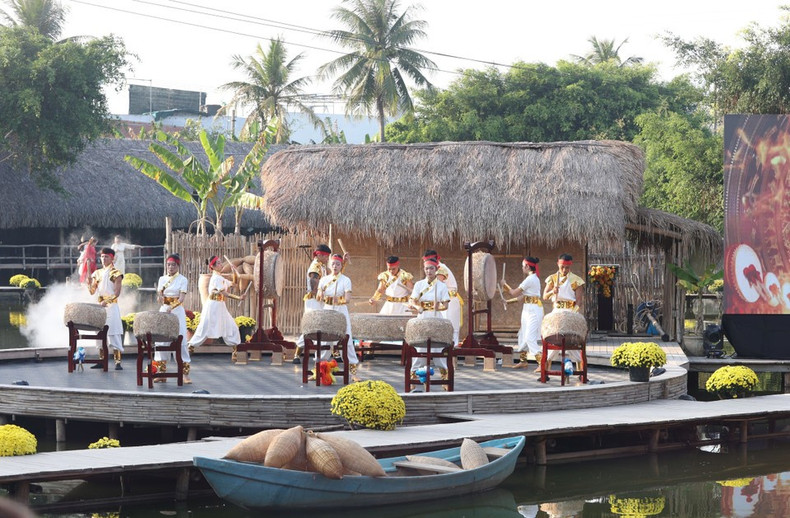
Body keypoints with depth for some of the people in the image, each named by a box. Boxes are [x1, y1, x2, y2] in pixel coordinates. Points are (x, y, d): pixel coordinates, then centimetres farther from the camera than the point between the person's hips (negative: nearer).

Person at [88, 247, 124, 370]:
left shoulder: (115, 273, -4)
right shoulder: (97, 273, 14)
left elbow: (117, 293, -12)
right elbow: (92, 291, 11)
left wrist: (106, 301, -26)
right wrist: (89, 277, -2)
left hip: (111, 306, -6)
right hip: (99, 306, 6)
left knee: (113, 334, -10)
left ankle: (117, 362, -11)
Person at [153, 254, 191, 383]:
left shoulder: (182, 280, -1)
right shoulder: (162, 279, 10)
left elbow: (182, 298, -12)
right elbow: (160, 297, 4)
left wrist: (171, 307, -28)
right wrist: (159, 296, -21)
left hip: (177, 311, -4)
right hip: (163, 310, 4)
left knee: (181, 341, -8)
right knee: (161, 340, 0)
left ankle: (185, 374, -6)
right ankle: (161, 372, 6)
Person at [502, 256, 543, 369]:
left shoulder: (530, 279, -15)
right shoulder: (534, 278, 15)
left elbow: (514, 293, -10)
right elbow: (520, 294, 17)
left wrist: (505, 284, 5)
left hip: (533, 310, -10)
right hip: (528, 309, 10)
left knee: (530, 337, -15)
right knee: (522, 335, 17)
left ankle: (542, 363, -20)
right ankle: (523, 361, 26)